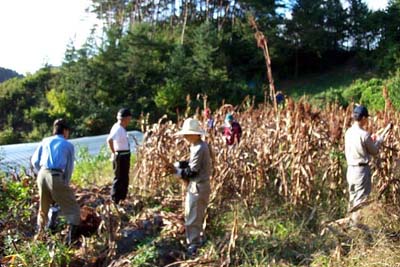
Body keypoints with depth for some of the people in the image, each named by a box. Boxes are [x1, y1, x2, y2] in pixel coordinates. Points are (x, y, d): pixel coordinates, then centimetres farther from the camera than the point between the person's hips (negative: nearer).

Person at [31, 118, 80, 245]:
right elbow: (69, 168, 10)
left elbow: (34, 161, 11)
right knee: (73, 210, 4)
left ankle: (39, 233, 31)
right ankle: (72, 238, -7)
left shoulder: (45, 141, 18)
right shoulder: (69, 145, 12)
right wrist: (65, 184, 18)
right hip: (56, 177, -4)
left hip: (42, 175, 4)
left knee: (43, 208, 26)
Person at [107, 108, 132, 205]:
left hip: (125, 156, 10)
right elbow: (109, 140, -36)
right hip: (120, 156, -10)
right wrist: (113, 153, -26)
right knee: (119, 178, -2)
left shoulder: (122, 128, 10)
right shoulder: (118, 128, -21)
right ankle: (115, 200, 8)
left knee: (125, 178, 19)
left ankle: (122, 198, 33)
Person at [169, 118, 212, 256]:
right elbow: (191, 163, 15)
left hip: (198, 187, -10)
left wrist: (177, 171, -12)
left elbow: (192, 171, -22)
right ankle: (199, 237, 36)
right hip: (198, 185, 10)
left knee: (192, 216, -2)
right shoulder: (199, 146, 7)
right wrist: (176, 164, 4)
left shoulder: (199, 149, -25)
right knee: (196, 215, 22)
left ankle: (194, 244, 7)